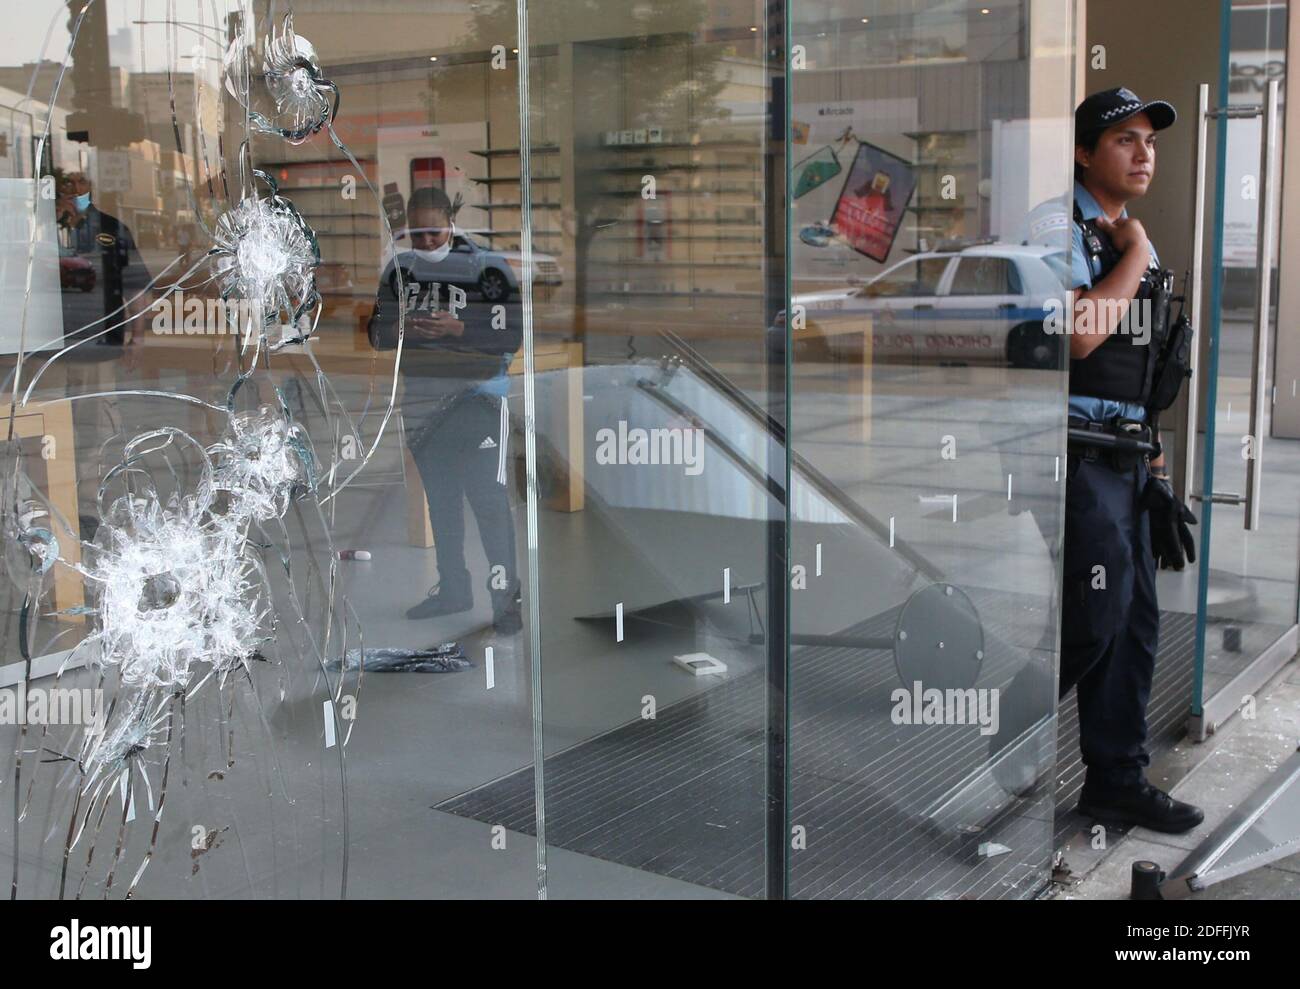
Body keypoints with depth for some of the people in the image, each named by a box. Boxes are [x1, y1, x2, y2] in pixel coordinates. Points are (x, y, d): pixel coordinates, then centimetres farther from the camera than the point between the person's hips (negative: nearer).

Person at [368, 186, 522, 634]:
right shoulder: (398, 269, 5)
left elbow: (511, 336, -12)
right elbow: (376, 334, 7)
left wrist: (458, 330, -26)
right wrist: (398, 329, -15)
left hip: (477, 394, -5)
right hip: (421, 395, 5)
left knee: (487, 496, -10)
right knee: (440, 496, 14)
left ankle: (505, 596, -4)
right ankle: (452, 587, 26)